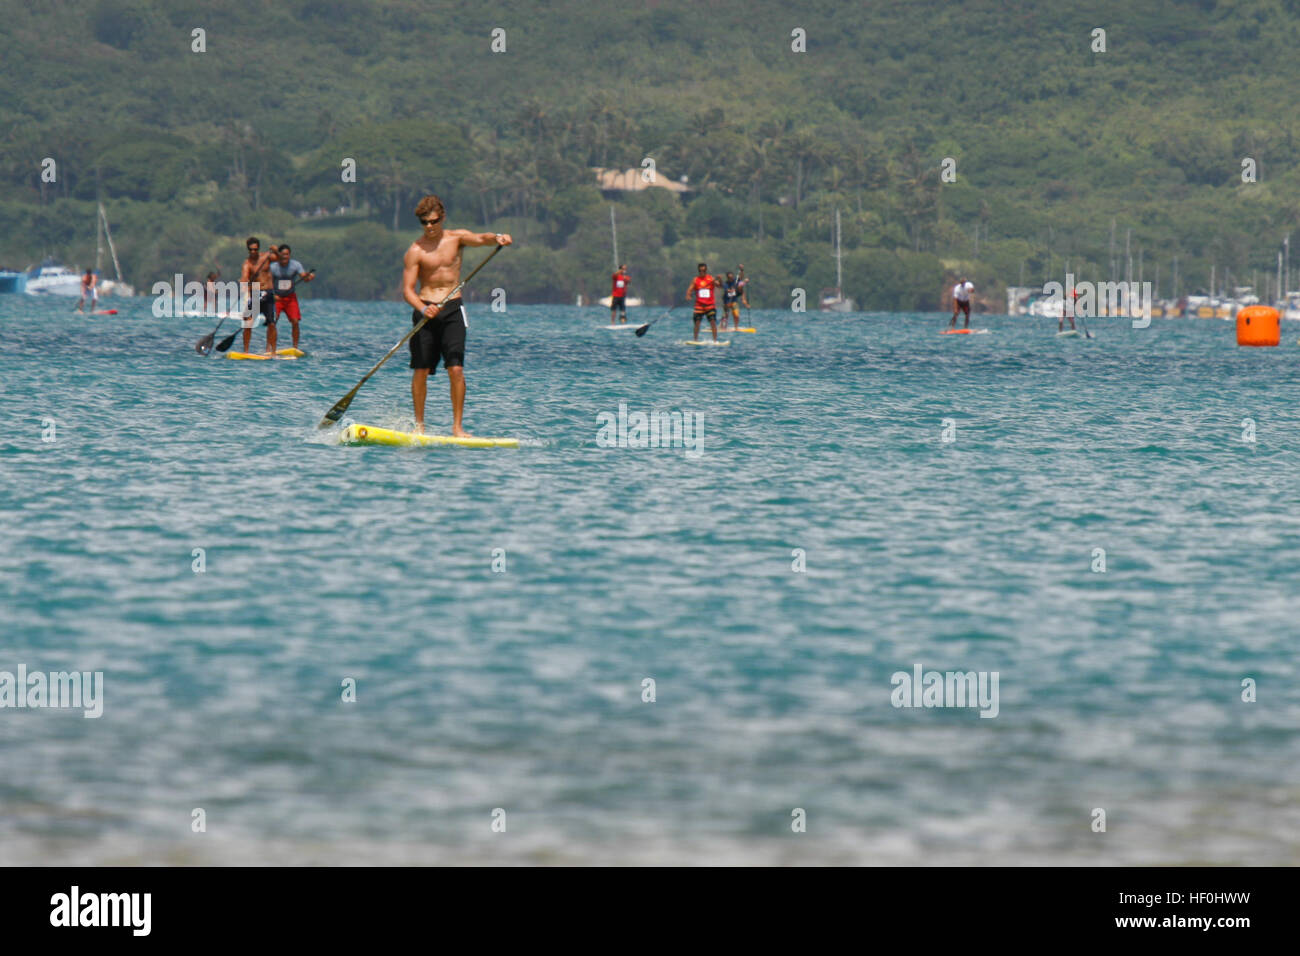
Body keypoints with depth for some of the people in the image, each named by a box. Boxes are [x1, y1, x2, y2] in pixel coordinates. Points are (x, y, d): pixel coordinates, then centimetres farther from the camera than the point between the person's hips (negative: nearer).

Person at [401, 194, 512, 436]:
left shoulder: (456, 238, 4)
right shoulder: (415, 251, -3)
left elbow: (480, 238, -14)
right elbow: (407, 289, -8)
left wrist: (496, 238, -37)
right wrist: (423, 308, -27)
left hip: (452, 309, 1)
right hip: (425, 310, -1)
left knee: (455, 369, -9)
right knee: (420, 370, -1)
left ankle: (457, 426, -6)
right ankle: (419, 425, 13)